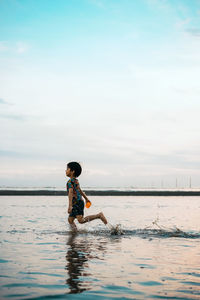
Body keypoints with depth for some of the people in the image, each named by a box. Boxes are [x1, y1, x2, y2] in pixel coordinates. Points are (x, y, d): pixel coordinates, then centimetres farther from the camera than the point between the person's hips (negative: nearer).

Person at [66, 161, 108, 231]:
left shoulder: (70, 181, -14)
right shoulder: (76, 180, 15)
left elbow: (71, 193, -26)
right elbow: (80, 190, 28)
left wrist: (70, 205, -34)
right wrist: (86, 198, 40)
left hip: (77, 203, -10)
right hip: (76, 204, 10)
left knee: (81, 220, -20)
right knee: (70, 220, 8)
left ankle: (99, 215, -14)